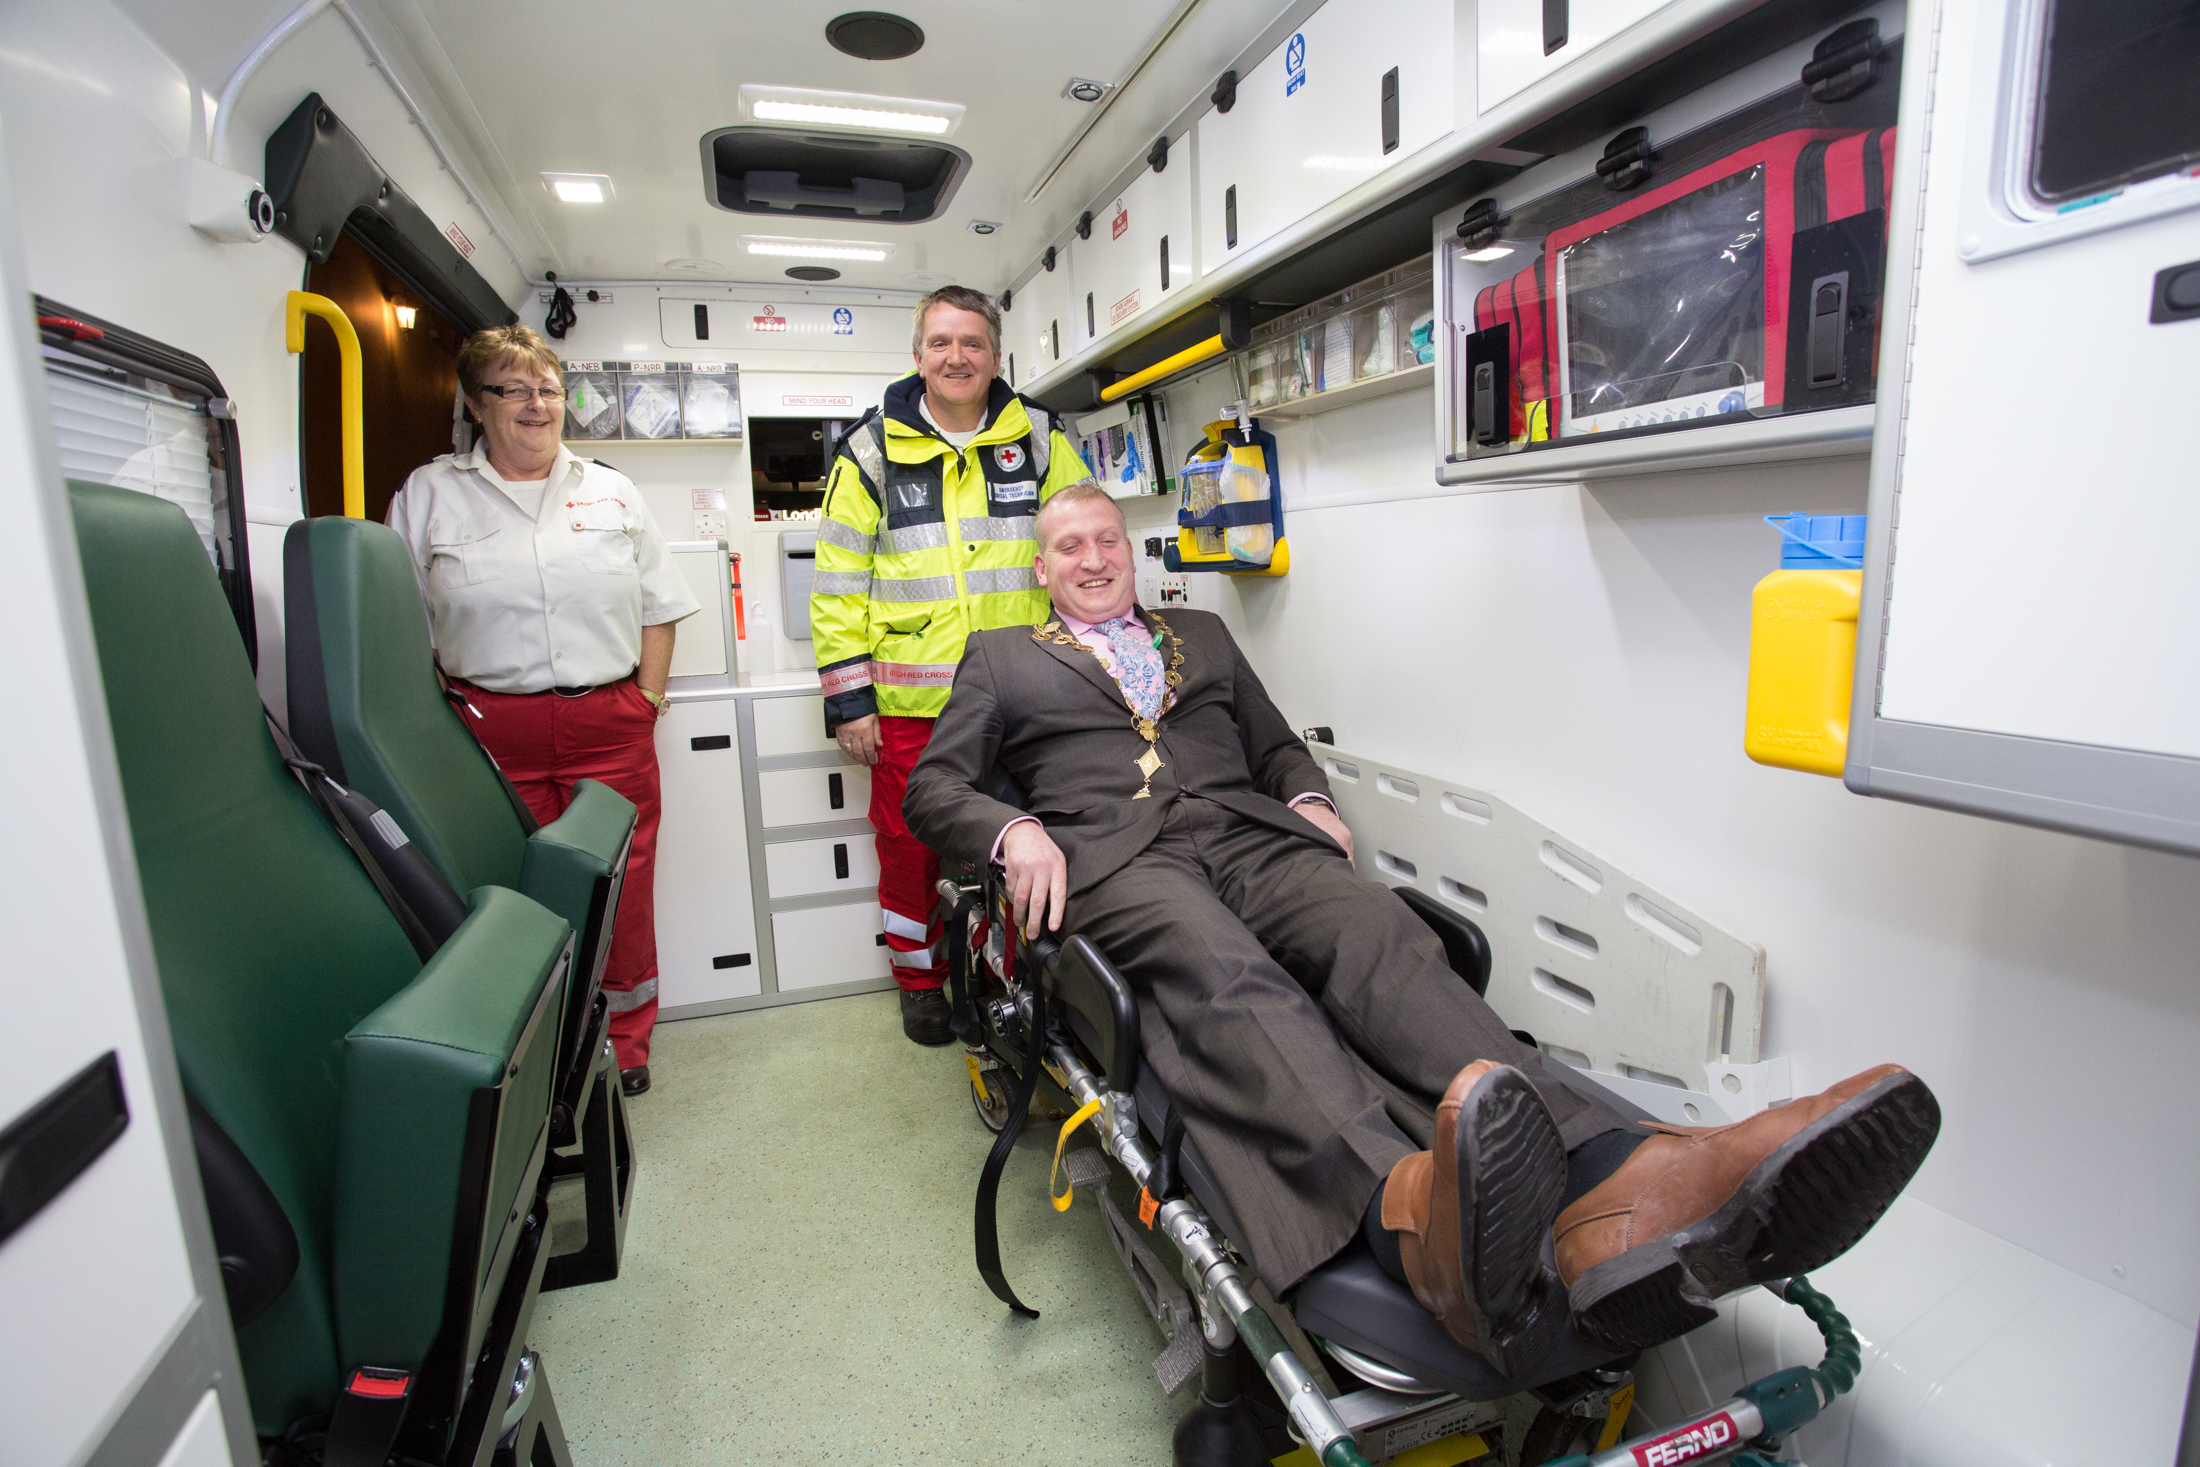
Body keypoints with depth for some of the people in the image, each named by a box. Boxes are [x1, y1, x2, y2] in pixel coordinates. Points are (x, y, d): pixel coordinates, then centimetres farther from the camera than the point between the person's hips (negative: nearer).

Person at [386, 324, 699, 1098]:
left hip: (611, 728, 1)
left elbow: (658, 608, 12)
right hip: (493, 732, 0)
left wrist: (646, 702, 3)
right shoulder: (429, 494, 9)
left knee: (620, 887, 5)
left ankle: (624, 1041, 23)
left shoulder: (611, 490, 13)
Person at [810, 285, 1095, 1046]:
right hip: (909, 701, 0)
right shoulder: (872, 449, 3)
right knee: (910, 844, 10)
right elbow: (838, 581, 2)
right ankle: (920, 979, 33)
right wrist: (847, 697, -2)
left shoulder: (1039, 438, 6)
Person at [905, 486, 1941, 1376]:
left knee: (1379, 935, -30)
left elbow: (1276, 743, 31)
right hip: (1114, 855, -2)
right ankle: (1412, 1211, -63)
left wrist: (1307, 797, 7)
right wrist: (1013, 829, -7)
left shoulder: (1202, 635, 32)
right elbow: (933, 788, 15)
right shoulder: (1001, 658, 23)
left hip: (1248, 833, 3)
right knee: (1223, 970, -37)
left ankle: (1610, 1199, -53)